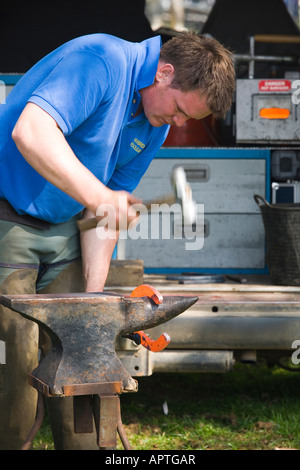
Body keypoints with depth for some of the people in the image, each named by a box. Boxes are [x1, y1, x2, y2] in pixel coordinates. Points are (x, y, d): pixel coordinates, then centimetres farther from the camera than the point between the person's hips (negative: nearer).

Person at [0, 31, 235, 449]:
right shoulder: (100, 60, -21)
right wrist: (98, 196, -40)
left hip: (64, 227, 8)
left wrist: (94, 291, -1)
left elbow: (111, 209, 7)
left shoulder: (155, 127, 4)